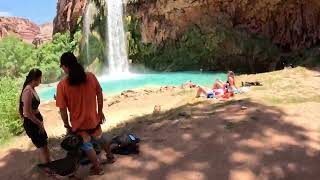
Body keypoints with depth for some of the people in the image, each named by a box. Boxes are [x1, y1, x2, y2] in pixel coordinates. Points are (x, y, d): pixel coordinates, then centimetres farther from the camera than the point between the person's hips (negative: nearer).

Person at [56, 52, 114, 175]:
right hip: (93, 118, 4)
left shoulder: (62, 85, -19)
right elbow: (100, 95, -2)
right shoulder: (91, 77, -11)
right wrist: (100, 112, 12)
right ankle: (110, 156, 50)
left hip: (78, 123, -3)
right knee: (100, 138, 29)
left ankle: (97, 168, 33)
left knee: (87, 145, 19)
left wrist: (67, 126, -1)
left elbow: (63, 109, -15)